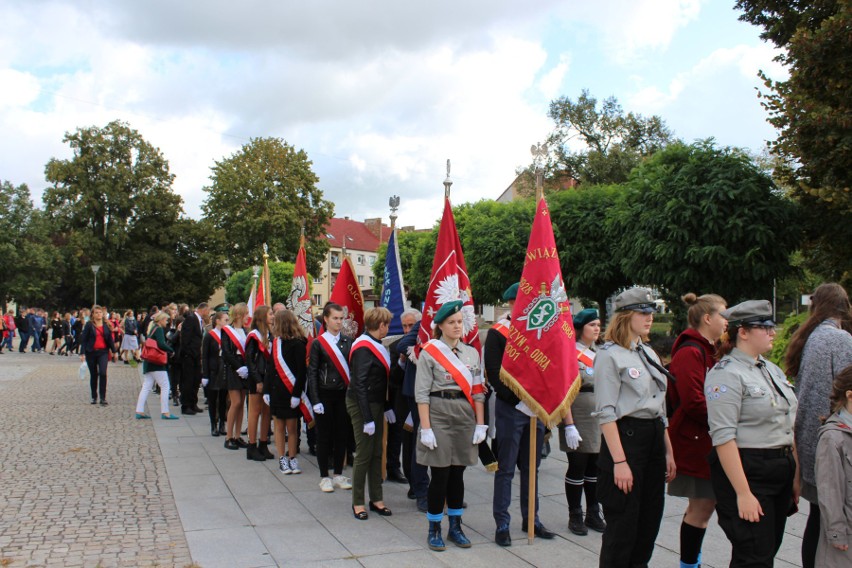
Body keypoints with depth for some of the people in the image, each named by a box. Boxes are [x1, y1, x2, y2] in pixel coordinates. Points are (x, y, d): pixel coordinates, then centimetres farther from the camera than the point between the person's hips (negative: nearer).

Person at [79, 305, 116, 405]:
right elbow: (83, 339, -4)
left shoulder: (106, 325, 6)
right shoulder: (89, 325, -2)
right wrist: (82, 353, -10)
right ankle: (94, 397, 22)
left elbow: (110, 339, 12)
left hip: (103, 352, 1)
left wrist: (114, 351, 10)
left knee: (103, 373, -13)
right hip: (91, 352, -1)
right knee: (93, 375, 9)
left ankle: (103, 397, -9)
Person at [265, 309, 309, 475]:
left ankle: (292, 458, 15)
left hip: (291, 393, -5)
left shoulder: (297, 344, -12)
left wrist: (297, 394, -17)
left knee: (292, 428, 4)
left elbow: (302, 372, -14)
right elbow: (269, 367, 10)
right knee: (279, 426, 9)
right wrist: (266, 390, 5)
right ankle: (282, 459, 17)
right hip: (276, 391, 5)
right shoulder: (275, 342, 8)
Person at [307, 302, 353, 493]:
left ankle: (338, 475, 22)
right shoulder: (318, 343, -3)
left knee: (342, 435, 9)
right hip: (324, 395, -3)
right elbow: (312, 373, -4)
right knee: (324, 436, 4)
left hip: (344, 394, 3)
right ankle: (324, 477, 16)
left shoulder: (348, 342, 5)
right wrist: (315, 401, -10)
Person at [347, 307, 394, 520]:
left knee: (376, 452, 12)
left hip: (376, 404, 9)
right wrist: (367, 419, -22)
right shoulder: (363, 348, -18)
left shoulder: (376, 346, 9)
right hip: (362, 406, -9)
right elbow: (359, 385, -21)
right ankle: (358, 502, 11)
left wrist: (386, 407, 15)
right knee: (364, 453, -2)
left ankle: (376, 499, 21)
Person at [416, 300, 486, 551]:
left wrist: (480, 424, 3)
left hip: (465, 417, 4)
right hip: (439, 415, -4)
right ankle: (434, 530, 14)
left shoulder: (472, 353, 10)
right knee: (440, 475, -1)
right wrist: (426, 428, -14)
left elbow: (477, 391, 9)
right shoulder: (429, 353, -4)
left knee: (457, 474, 12)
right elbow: (421, 393, -8)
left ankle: (455, 527, 24)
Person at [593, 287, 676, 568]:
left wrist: (668, 451, 15)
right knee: (623, 523, -1)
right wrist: (619, 461, -19)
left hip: (654, 439, 8)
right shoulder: (610, 354, -9)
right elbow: (606, 413, -14)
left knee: (650, 520, 13)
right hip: (626, 437, -8)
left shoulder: (649, 353, 15)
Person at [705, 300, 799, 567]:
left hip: (780, 472, 9)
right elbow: (723, 437, -20)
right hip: (747, 472, -9)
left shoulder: (772, 369, 13)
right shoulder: (726, 374, -14)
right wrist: (743, 493, -22)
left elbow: (787, 427, 19)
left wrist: (795, 475, 14)